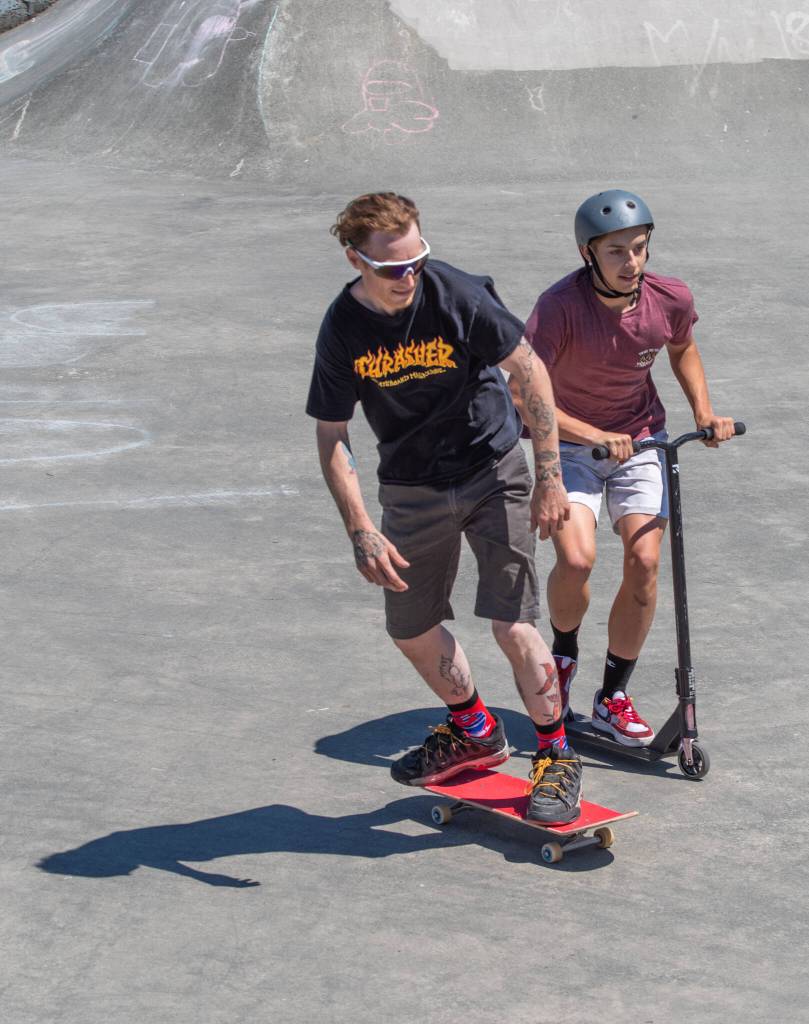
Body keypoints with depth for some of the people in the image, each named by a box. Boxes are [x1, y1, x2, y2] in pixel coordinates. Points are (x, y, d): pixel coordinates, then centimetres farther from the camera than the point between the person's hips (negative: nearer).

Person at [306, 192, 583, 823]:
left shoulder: (457, 295, -21)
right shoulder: (343, 330, -13)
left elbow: (530, 372, -13)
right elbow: (332, 437, -8)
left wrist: (550, 476, -15)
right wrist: (361, 533, -18)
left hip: (493, 470, -3)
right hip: (411, 488, 4)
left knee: (512, 624, -12)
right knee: (410, 626, 12)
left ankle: (557, 756, 9)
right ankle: (476, 732, 38)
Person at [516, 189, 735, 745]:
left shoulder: (671, 300, -13)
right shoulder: (561, 306, -26)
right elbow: (524, 396, -28)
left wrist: (704, 411, -2)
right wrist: (594, 435, -35)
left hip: (640, 438, 3)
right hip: (571, 443, -3)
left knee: (645, 564, -8)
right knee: (576, 559, -22)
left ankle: (614, 697, 11)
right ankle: (564, 653, 12)